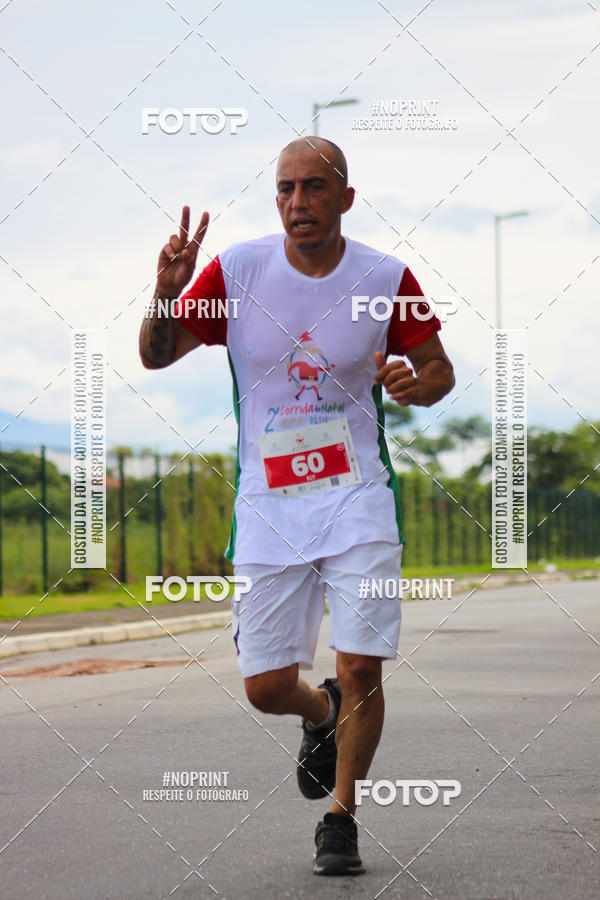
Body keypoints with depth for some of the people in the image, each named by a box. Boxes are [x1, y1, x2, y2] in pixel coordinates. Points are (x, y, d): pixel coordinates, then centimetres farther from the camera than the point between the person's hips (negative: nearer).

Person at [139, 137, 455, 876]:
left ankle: (340, 817, 13)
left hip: (357, 497, -1)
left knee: (360, 669, -10)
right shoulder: (235, 272, -3)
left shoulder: (385, 280, -3)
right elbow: (155, 356, 1)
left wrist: (413, 383, -15)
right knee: (266, 688, 1)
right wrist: (167, 294, -19)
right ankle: (322, 717, 38)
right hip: (267, 505, 1)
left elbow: (439, 370, 9)